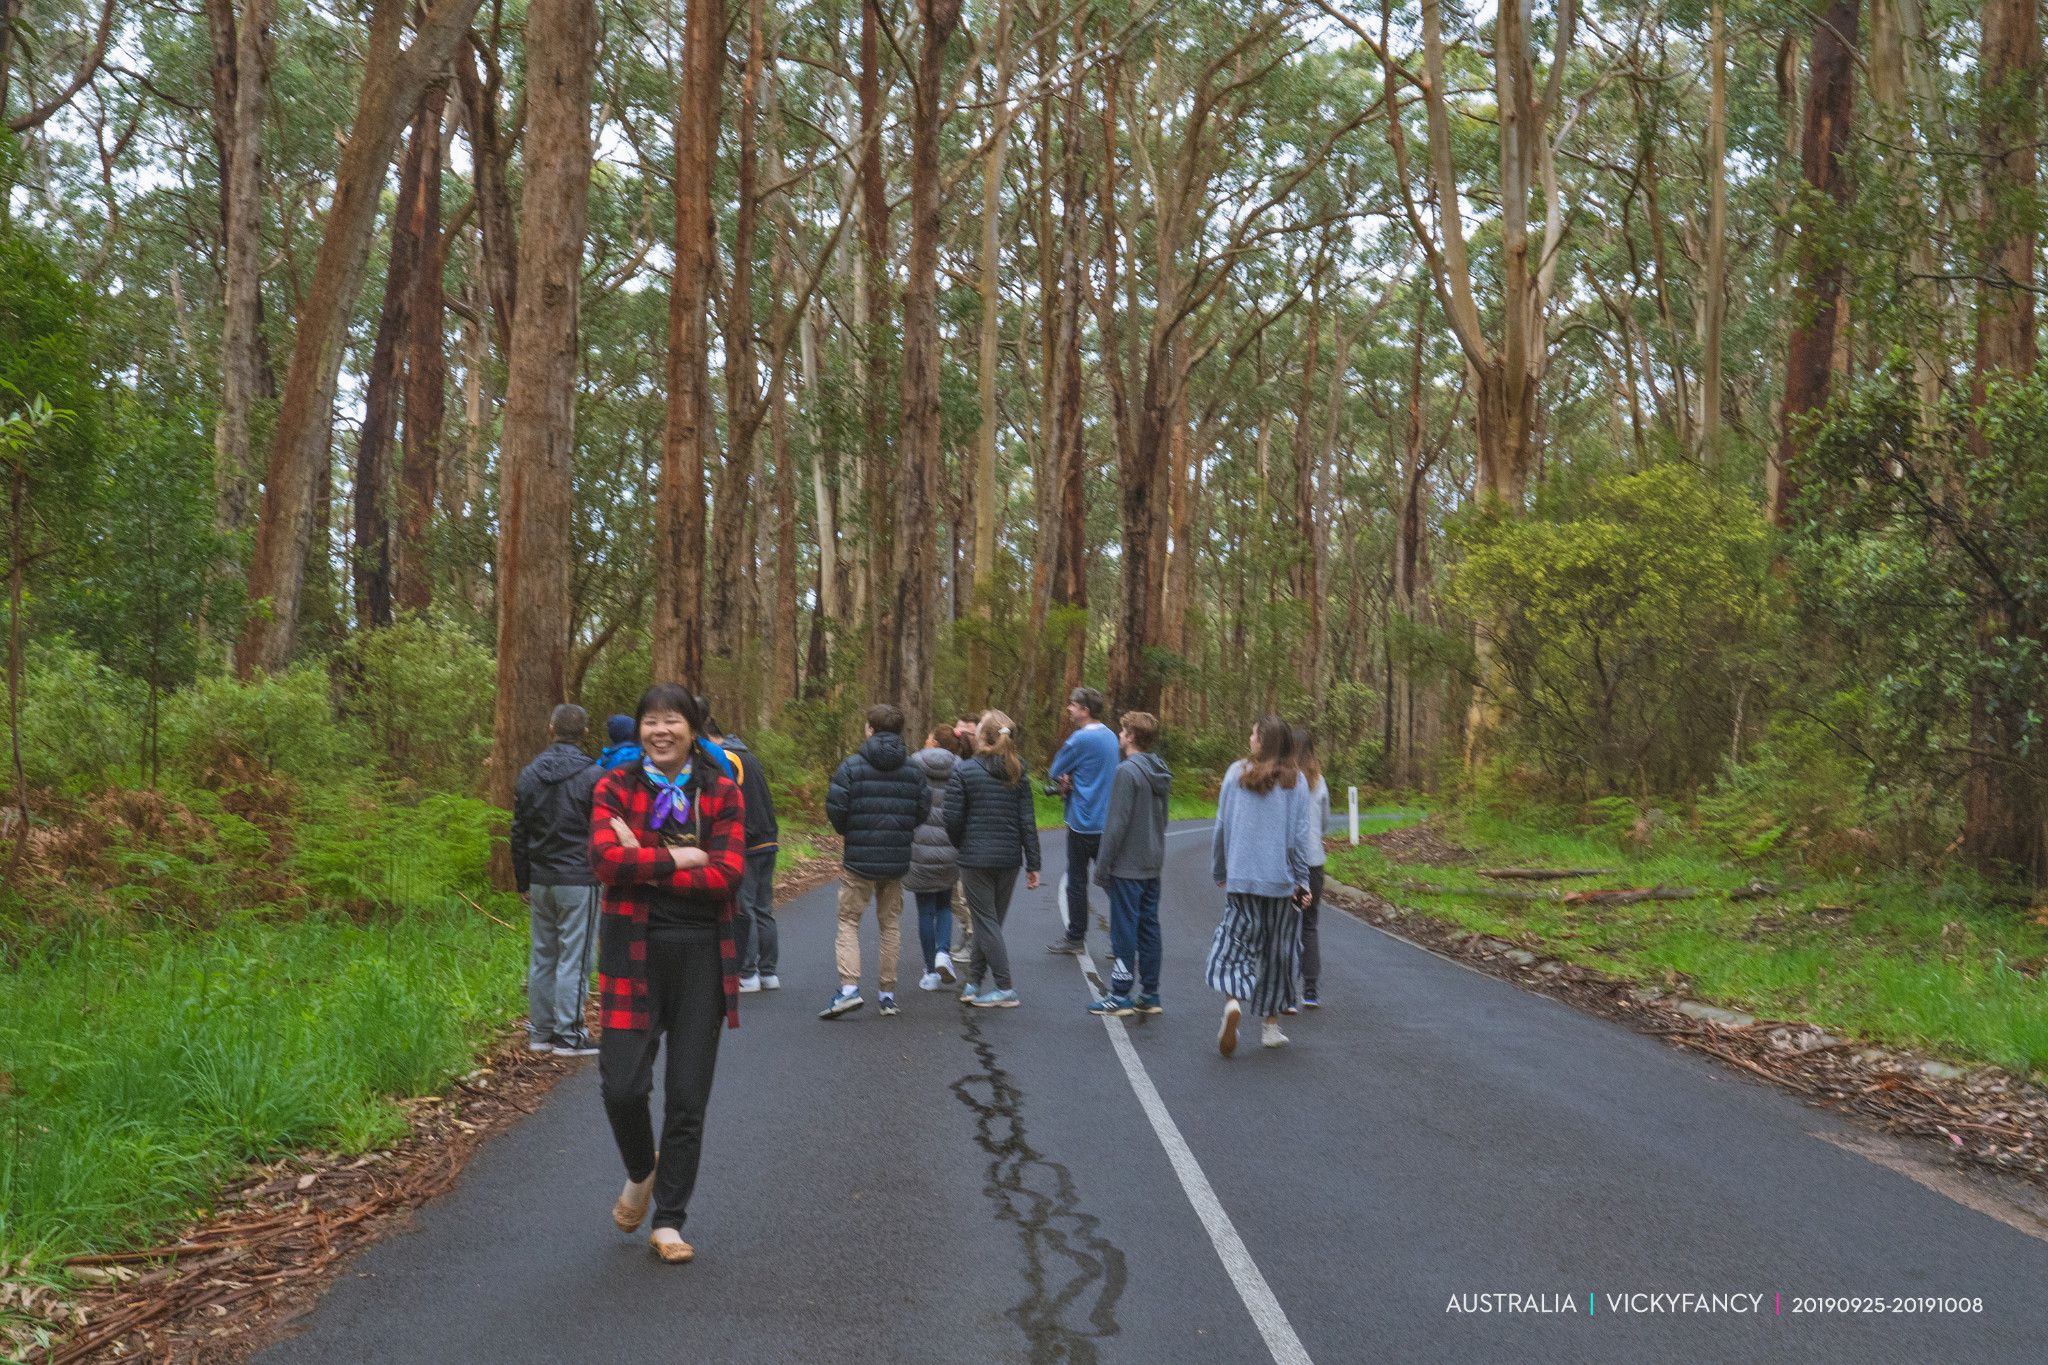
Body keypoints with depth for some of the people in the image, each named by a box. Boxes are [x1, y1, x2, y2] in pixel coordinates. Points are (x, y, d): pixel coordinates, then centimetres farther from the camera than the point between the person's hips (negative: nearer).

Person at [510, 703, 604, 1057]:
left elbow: (519, 834, 13)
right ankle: (568, 1035, 0)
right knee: (574, 958, -2)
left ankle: (540, 1031, 16)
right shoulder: (593, 776, -8)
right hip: (578, 881, -5)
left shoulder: (528, 776, 8)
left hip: (540, 881, 5)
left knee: (541, 957, 12)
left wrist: (523, 882, 19)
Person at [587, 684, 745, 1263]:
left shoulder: (722, 794, 3)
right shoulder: (615, 787, 3)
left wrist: (642, 865, -11)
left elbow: (728, 875, -10)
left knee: (687, 1097, 5)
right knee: (622, 1086, -7)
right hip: (634, 950, 0)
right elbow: (604, 858, -14)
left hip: (701, 954, 1)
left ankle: (669, 1221, 19)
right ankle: (641, 1172, 26)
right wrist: (677, 858, -14)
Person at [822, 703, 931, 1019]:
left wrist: (848, 832, 9)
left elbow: (835, 807, -11)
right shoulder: (914, 769, 3)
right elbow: (923, 811, 2)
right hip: (897, 860, 3)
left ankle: (849, 988, -11)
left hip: (859, 858, -3)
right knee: (889, 924, 12)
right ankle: (888, 994, 14)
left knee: (848, 921, 5)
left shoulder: (852, 766, -7)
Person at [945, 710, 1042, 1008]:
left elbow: (953, 818, -10)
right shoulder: (1017, 772, 3)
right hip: (1009, 857, 4)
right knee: (990, 920, 14)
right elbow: (1027, 821, 1)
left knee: (986, 922, 2)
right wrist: (1033, 864, 5)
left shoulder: (964, 770, -9)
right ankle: (973, 983, 21)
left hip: (976, 858, -4)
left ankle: (1005, 989, -1)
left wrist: (960, 846, 10)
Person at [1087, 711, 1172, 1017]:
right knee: (1149, 928, 11)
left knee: (1124, 929, -2)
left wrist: (1103, 865, -13)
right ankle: (1149, 995, 15)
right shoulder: (1161, 772, 10)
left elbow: (1117, 823, -18)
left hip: (1127, 866, -8)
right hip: (1153, 865, 8)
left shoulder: (1127, 771, -16)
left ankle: (1121, 996, 2)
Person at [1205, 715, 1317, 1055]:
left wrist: (1219, 870, 13)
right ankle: (1272, 1024, 17)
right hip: (1282, 878, 0)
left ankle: (1233, 1001, -25)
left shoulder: (1236, 773, 0)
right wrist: (1301, 881, 1)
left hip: (1241, 877, 0)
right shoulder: (1295, 781, -2)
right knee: (1278, 950, 12)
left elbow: (1221, 825, 3)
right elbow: (1299, 835, -4)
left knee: (1237, 943, 3)